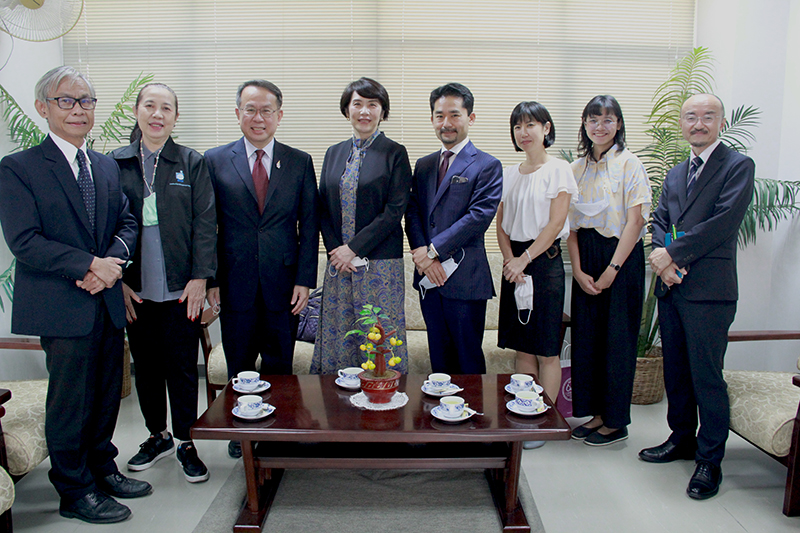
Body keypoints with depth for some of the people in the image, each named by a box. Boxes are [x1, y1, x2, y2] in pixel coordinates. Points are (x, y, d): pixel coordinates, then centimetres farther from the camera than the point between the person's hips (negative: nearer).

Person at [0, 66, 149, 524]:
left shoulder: (108, 167, 14)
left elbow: (127, 223, 10)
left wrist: (113, 260, -10)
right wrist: (89, 266, -18)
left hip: (108, 301, 6)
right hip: (63, 306, -6)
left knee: (107, 394, 15)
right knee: (70, 399, 5)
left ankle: (102, 468, 34)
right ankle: (75, 491, 22)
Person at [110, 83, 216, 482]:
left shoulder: (192, 163, 2)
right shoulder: (115, 163, 5)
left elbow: (205, 223, -2)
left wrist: (200, 277, -8)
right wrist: (117, 279, -2)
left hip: (180, 288, -2)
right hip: (135, 289, 2)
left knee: (182, 366, 4)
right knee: (145, 364, 13)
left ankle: (185, 442, 20)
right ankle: (157, 435, 32)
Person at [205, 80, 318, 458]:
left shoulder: (300, 163, 5)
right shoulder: (215, 161, 4)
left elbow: (309, 225, 2)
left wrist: (305, 279, -5)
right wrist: (209, 280, -3)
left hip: (283, 284, 0)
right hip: (235, 283, 0)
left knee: (280, 368, 10)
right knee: (238, 367, 13)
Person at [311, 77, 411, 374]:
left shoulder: (394, 154, -1)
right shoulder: (334, 153, 13)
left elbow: (395, 211, -9)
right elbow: (323, 208, 11)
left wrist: (353, 248, -13)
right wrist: (335, 251, -4)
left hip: (380, 264, -4)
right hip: (339, 264, 4)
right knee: (339, 336, 9)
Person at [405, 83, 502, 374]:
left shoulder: (487, 166, -4)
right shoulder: (423, 165, 14)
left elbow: (479, 216, -14)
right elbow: (412, 213, 7)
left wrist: (433, 250, -15)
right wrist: (422, 254, -10)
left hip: (465, 279, -5)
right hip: (428, 277, 5)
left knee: (468, 361, 5)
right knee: (439, 359, 16)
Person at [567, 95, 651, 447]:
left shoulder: (629, 164, -5)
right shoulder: (578, 168, 10)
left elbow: (635, 220, -11)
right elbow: (572, 223, 7)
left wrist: (612, 269, -14)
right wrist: (578, 270, -3)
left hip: (621, 258, -5)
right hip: (585, 259, 5)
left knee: (617, 338, 2)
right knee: (587, 335, 8)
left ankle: (617, 422, 16)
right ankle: (595, 414, 23)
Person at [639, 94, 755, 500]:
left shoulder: (738, 166, -4)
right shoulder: (675, 174, 18)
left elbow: (723, 222, -15)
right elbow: (659, 220, 11)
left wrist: (672, 253, -13)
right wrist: (662, 256, -8)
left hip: (709, 290, -7)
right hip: (671, 286, 7)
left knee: (706, 376, -2)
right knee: (675, 370, 15)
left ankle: (710, 460, 12)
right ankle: (681, 439, 32)